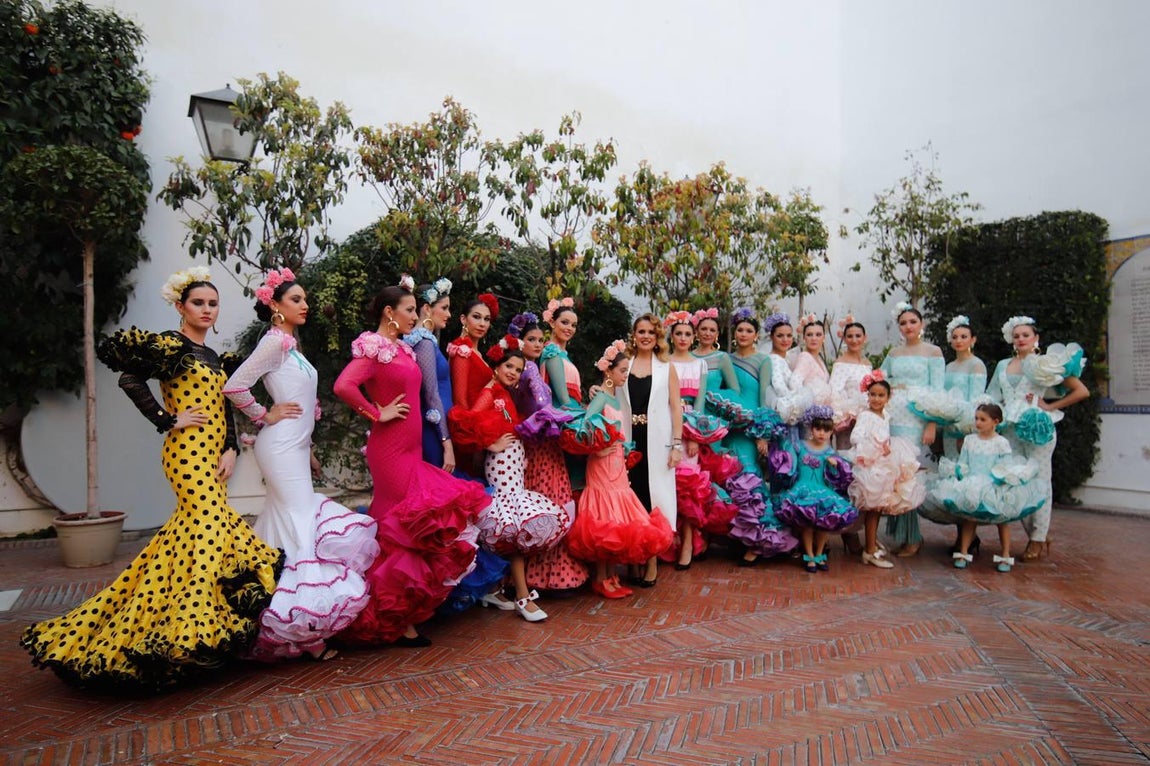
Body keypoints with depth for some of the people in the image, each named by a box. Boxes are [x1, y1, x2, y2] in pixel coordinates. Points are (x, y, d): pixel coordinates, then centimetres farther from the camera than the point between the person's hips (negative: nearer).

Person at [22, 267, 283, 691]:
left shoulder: (214, 358, 17)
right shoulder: (169, 345, -5)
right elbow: (130, 379, -20)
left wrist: (230, 450, -1)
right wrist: (168, 421, -16)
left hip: (213, 455, 8)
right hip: (188, 451, -8)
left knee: (193, 526, 10)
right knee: (210, 525, -14)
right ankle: (196, 627, -9)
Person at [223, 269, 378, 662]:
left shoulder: (290, 343, 16)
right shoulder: (275, 340, -11)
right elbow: (234, 386, -18)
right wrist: (266, 416, -8)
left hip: (293, 446, 9)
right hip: (281, 447, -9)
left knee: (286, 526, 11)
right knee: (300, 526, -8)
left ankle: (281, 624, 21)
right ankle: (304, 633, -2)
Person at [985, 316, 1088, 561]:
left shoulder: (1045, 363, 2)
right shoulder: (1003, 366, 14)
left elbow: (1082, 391, 0)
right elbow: (994, 397, 18)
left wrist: (1051, 406, -3)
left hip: (1037, 427, -4)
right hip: (1011, 429, 4)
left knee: (1039, 481, -2)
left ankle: (1038, 538, 7)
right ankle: (1038, 533, 14)